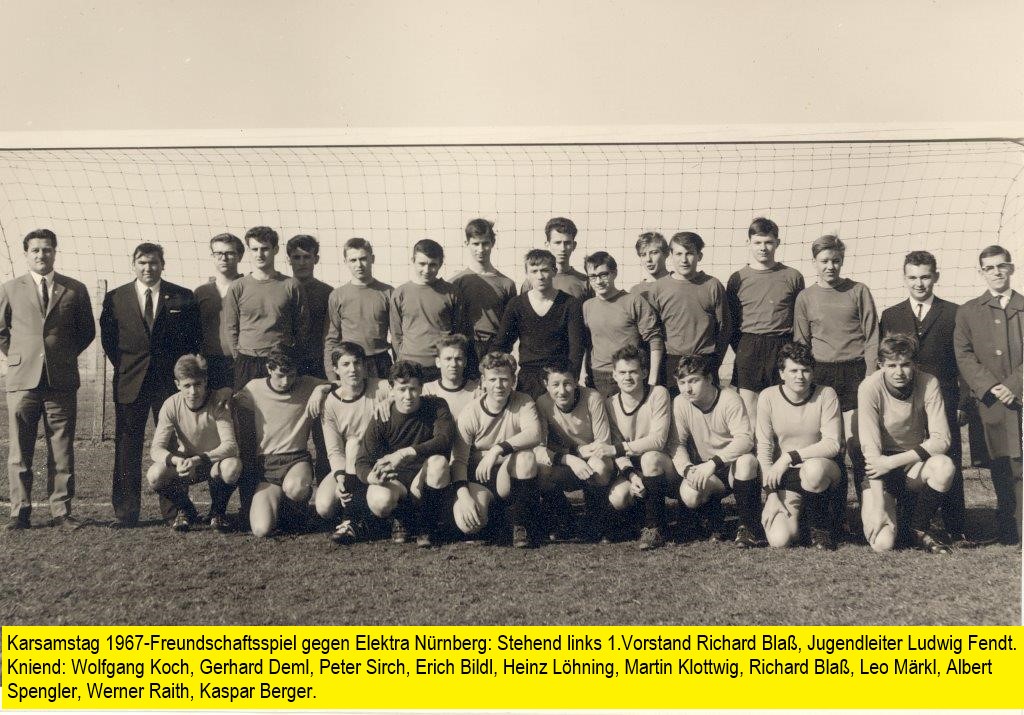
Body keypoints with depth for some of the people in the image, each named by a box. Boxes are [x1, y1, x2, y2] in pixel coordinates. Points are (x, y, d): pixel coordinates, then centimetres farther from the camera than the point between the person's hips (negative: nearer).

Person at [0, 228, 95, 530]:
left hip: (62, 380, 0)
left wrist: (66, 356, 9)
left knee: (62, 450, 2)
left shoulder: (75, 290, 7)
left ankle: (61, 511, 9)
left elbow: (87, 331, 15)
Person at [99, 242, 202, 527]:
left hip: (171, 381, -1)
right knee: (127, 447, 2)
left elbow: (195, 336, 8)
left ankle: (173, 510, 10)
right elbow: (107, 336, 13)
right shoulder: (115, 298, 7)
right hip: (129, 381, 1)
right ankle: (125, 512, 10)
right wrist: (121, 365, 5)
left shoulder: (183, 297, 5)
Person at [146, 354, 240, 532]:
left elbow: (230, 445, -29)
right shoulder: (171, 405, -15)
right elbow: (156, 449, -17)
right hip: (184, 464, 2)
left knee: (233, 466, -37)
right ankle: (186, 511, 3)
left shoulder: (218, 402, -20)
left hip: (214, 462, -2)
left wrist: (198, 460, -43)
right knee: (154, 475, -29)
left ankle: (218, 510, -4)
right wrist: (177, 461, -39)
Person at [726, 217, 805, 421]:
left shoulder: (793, 276, 8)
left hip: (784, 348, 0)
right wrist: (740, 348, 4)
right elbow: (729, 321, 12)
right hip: (748, 349, 0)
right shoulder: (738, 278, 9)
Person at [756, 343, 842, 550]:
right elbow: (763, 449, -6)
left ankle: (819, 525, -8)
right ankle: (795, 513, 19)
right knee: (779, 539, -20)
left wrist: (790, 457, -22)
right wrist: (771, 494, -12)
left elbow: (832, 444, -14)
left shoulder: (826, 395, -7)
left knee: (813, 469, -39)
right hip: (784, 478, 1)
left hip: (821, 470, -1)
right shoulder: (768, 397, -5)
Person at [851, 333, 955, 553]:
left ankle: (919, 528, -4)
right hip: (878, 467, -2)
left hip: (913, 462, 3)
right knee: (883, 543, -19)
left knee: (944, 466, -32)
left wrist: (894, 461, -24)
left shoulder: (928, 384, -13)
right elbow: (870, 449, -23)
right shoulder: (870, 387, -20)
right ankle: (898, 508, 18)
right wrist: (878, 509, -27)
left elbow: (941, 439, -15)